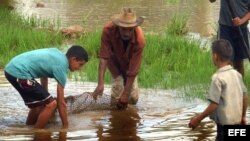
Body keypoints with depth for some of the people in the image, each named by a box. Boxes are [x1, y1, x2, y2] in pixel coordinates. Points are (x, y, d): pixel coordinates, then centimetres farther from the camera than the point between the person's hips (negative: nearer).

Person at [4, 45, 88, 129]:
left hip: (12, 69, 10)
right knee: (51, 104, -6)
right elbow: (61, 102, -5)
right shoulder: (61, 67, -9)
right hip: (19, 73, -10)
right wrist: (66, 126, 3)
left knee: (41, 102, 23)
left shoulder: (57, 54, 16)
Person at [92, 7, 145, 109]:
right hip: (115, 61, 0)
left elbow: (133, 69, -33)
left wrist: (126, 94, -32)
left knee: (133, 99, 0)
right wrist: (100, 84, -45)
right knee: (117, 96, -13)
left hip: (129, 62, 0)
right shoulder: (108, 29, -37)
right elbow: (103, 57, -37)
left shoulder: (139, 40, -38)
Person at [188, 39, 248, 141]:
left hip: (225, 124, -8)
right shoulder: (237, 74, 5)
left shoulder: (218, 78, -17)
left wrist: (198, 119, -10)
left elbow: (214, 105, -19)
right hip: (236, 122, 8)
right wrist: (243, 116, 24)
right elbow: (245, 97, 10)